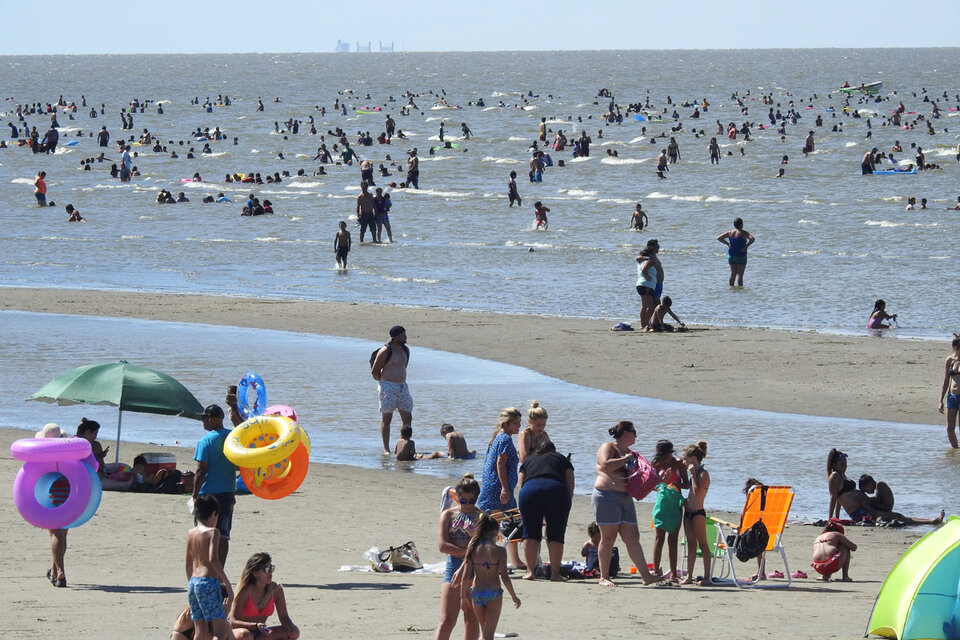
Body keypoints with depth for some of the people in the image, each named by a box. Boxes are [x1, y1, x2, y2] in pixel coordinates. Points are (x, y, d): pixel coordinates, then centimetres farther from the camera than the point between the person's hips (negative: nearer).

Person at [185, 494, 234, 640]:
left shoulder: (190, 533, 14)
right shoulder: (213, 532, -6)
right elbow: (213, 559, -19)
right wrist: (227, 584, -16)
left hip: (193, 582, 7)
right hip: (209, 581, -7)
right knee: (221, 628, -5)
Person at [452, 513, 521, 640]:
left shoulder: (473, 550, -1)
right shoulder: (499, 551, -10)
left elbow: (465, 577, -3)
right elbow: (504, 577, -13)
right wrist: (514, 597, -2)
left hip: (476, 592, 4)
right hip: (493, 593, -4)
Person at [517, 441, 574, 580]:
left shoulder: (528, 461, 32)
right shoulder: (562, 459, 29)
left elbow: (521, 486, 26)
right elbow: (570, 486, 19)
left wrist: (523, 514, 31)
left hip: (530, 490, 1)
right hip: (556, 489, -1)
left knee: (530, 532, 10)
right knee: (556, 535, 5)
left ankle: (530, 571, 6)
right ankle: (555, 573, 2)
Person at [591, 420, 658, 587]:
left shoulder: (629, 452, 22)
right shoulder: (608, 447, -3)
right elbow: (605, 465, -21)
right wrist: (626, 460, -14)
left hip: (625, 498, 8)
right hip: (607, 496, -8)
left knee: (632, 538, 3)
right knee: (608, 538, -5)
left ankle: (646, 576, -1)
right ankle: (604, 577, 0)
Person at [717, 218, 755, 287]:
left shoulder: (729, 232, 2)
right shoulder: (743, 233, -12)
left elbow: (719, 238, 2)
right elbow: (752, 239, -25)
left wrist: (727, 244, 4)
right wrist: (747, 245, -12)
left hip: (731, 255, 5)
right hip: (741, 256, -5)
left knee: (733, 273, 14)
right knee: (740, 274, -2)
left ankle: (731, 287, 17)